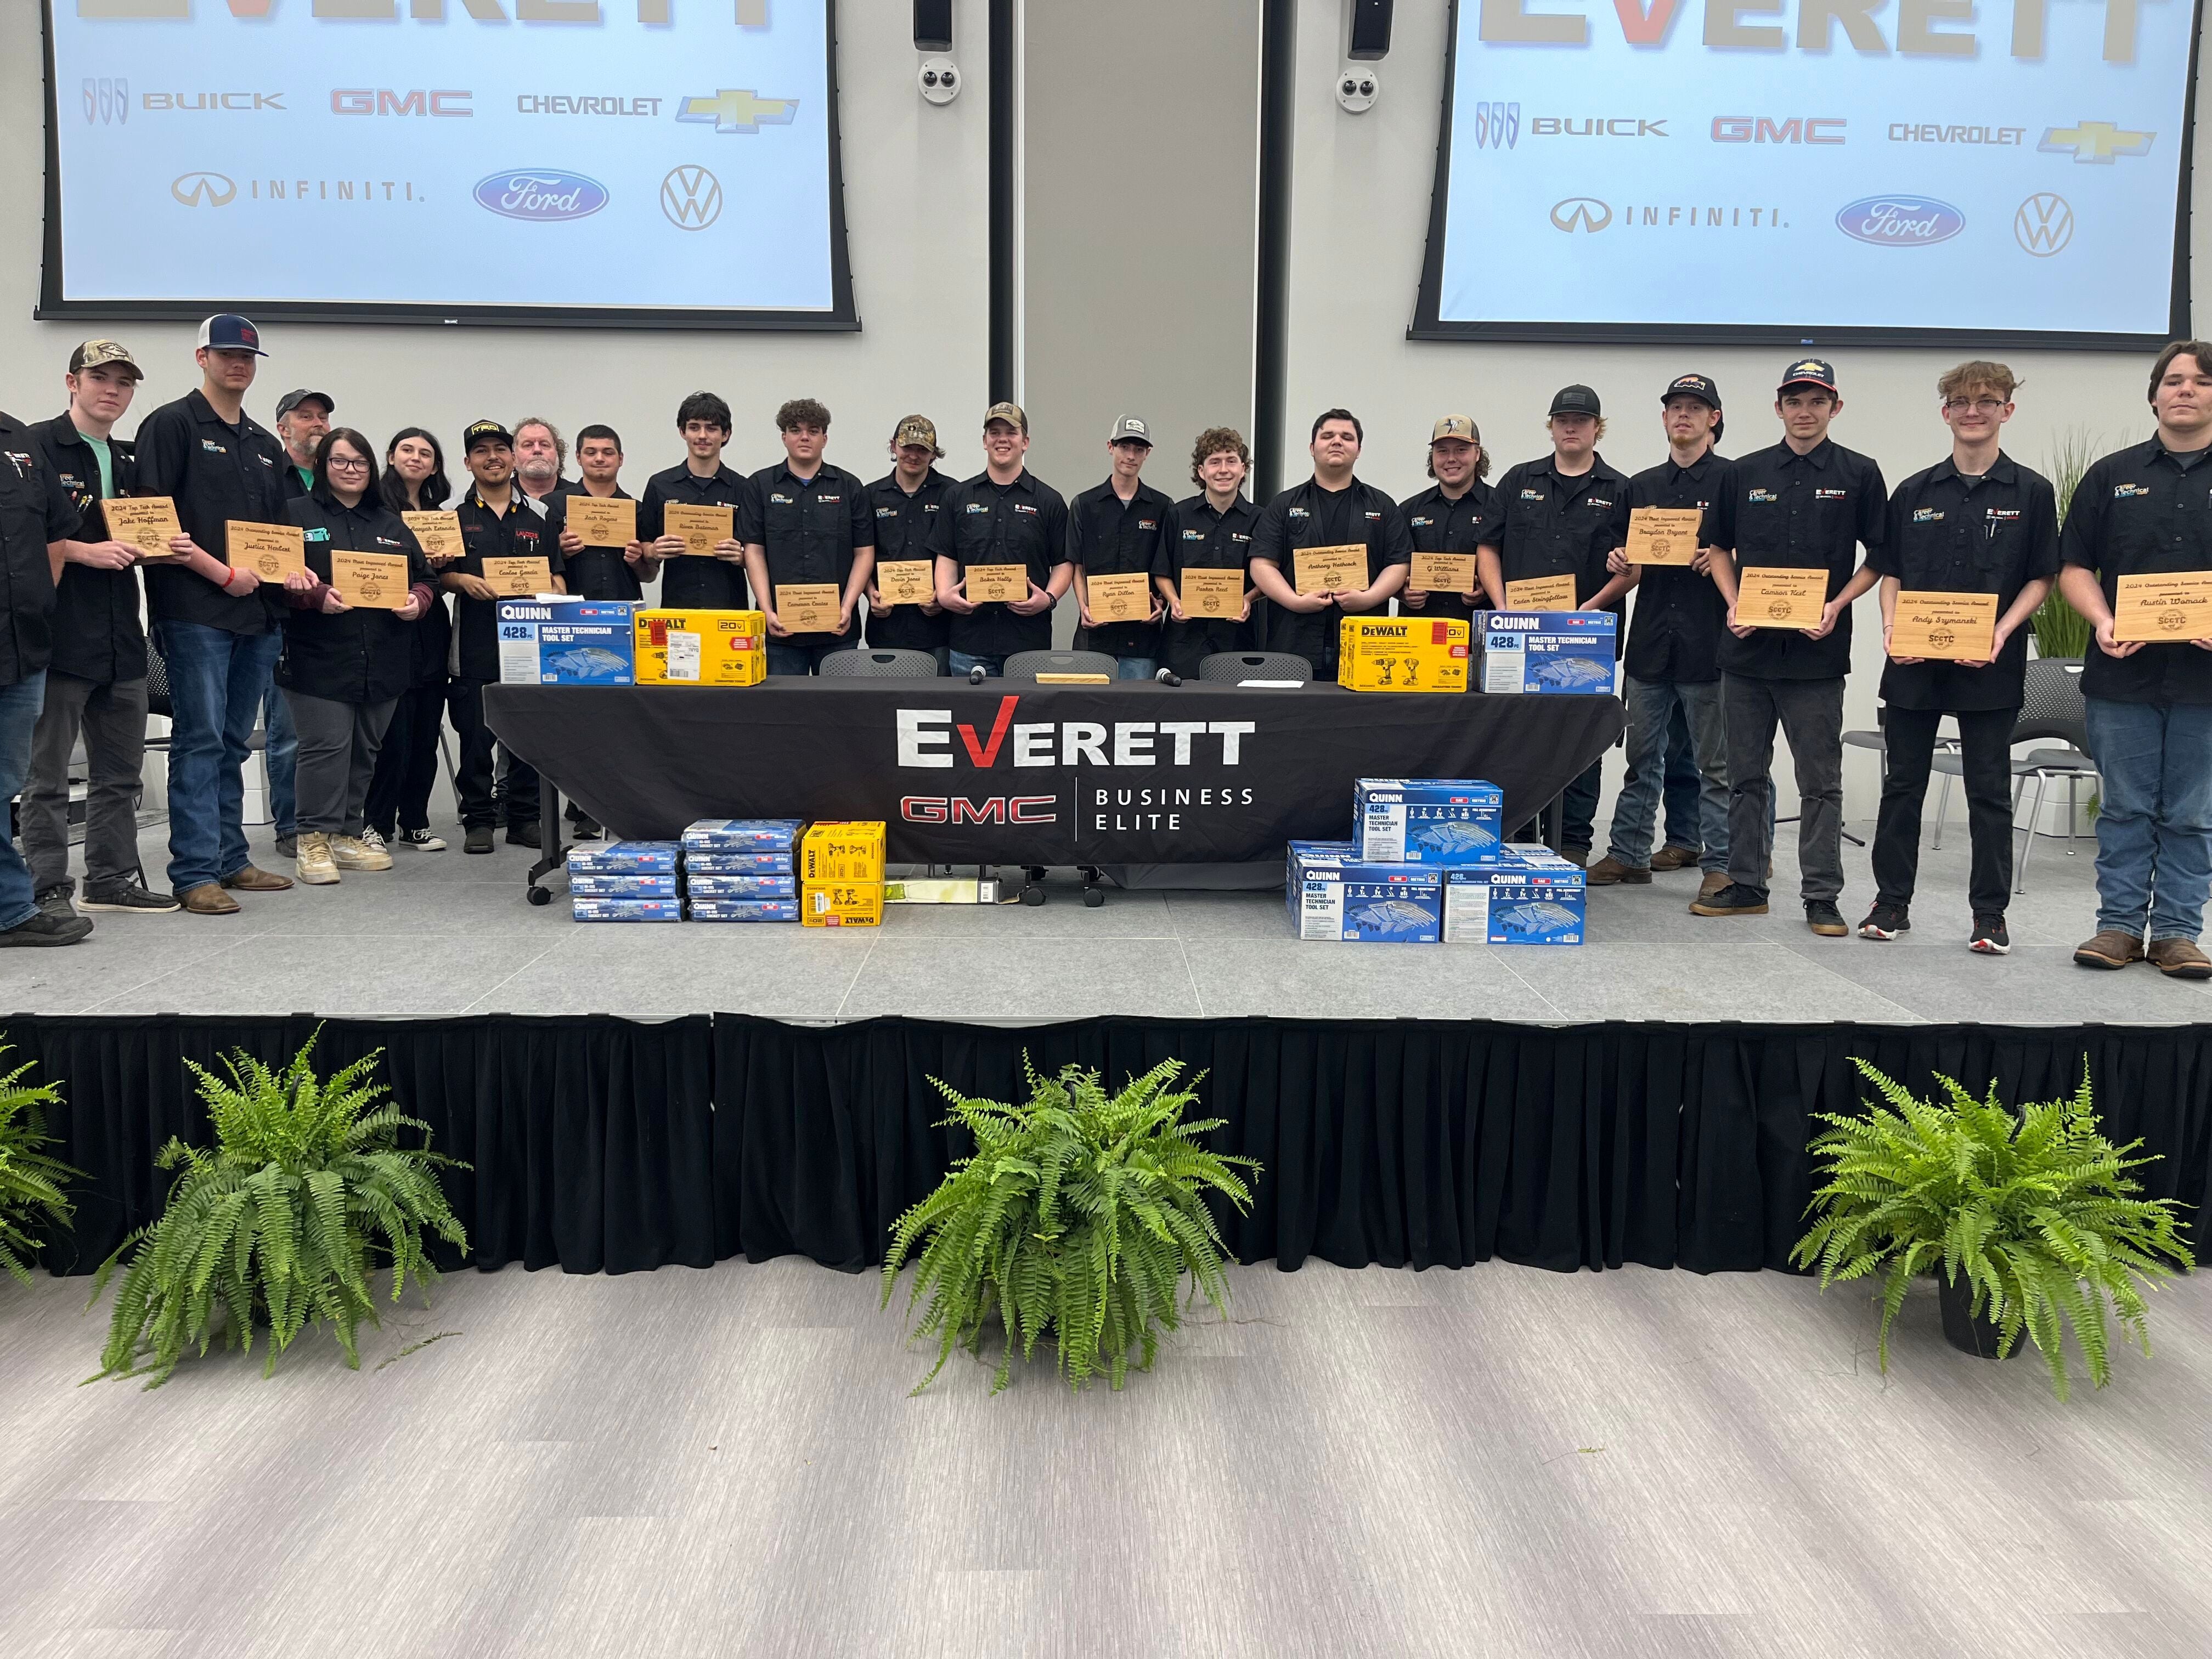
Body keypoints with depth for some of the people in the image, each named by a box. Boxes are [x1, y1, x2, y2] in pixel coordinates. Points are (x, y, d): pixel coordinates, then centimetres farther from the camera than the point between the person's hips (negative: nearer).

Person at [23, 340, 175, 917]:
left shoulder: (129, 460, 18)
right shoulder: (38, 446, -3)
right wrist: (85, 551, -19)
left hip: (121, 640, 7)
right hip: (59, 635, -7)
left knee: (120, 771, 12)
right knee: (47, 773, 0)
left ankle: (113, 879, 20)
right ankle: (49, 888, 5)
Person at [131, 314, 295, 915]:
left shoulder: (266, 445, 21)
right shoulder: (172, 425, 0)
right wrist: (223, 574, -14)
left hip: (257, 611, 7)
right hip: (195, 611, -7)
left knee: (233, 743, 11)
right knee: (200, 741, -8)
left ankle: (230, 860, 16)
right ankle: (194, 872, -5)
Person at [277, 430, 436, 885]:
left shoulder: (391, 524, 19)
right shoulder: (296, 514, 3)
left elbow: (423, 577, 20)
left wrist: (416, 602, -1)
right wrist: (316, 596, -21)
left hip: (383, 659, 5)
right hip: (319, 659, -5)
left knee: (365, 750, 9)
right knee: (326, 746, -10)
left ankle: (348, 835, 18)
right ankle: (314, 839, -2)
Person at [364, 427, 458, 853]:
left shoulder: (438, 514, 19)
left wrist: (443, 563, 1)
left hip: (431, 630, 6)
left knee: (426, 730, 7)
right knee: (393, 732, -9)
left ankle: (414, 823, 14)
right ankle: (377, 824, 0)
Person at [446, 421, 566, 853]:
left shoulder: (536, 521, 15)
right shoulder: (455, 518, 8)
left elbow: (556, 576, 15)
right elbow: (437, 573, 6)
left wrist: (554, 598, -5)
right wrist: (463, 581, -14)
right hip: (476, 642, -2)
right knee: (476, 734, -1)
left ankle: (524, 818, 13)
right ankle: (478, 821, 7)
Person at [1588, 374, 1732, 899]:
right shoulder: (1642, 486, 16)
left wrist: (1722, 562, -20)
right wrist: (1622, 566, -4)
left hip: (1708, 643, -5)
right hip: (1650, 640, 5)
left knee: (1715, 763, 0)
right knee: (1643, 758, 12)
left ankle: (1721, 865, 6)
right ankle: (1629, 854, 20)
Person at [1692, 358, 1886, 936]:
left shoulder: (1859, 475, 3)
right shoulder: (1743, 474, 9)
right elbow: (1720, 549, 15)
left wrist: (1836, 606, -10)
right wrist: (1733, 606, -1)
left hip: (1817, 650, -3)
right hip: (1747, 646, 3)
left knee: (1820, 781, 1)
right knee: (1745, 775, 9)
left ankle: (1821, 896, 8)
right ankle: (1745, 885, 19)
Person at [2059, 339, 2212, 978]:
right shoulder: (2112, 475, 9)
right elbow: (2075, 567, 7)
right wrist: (2104, 621, -11)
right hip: (2123, 672, 0)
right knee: (2124, 809, 6)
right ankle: (2119, 925, 14)